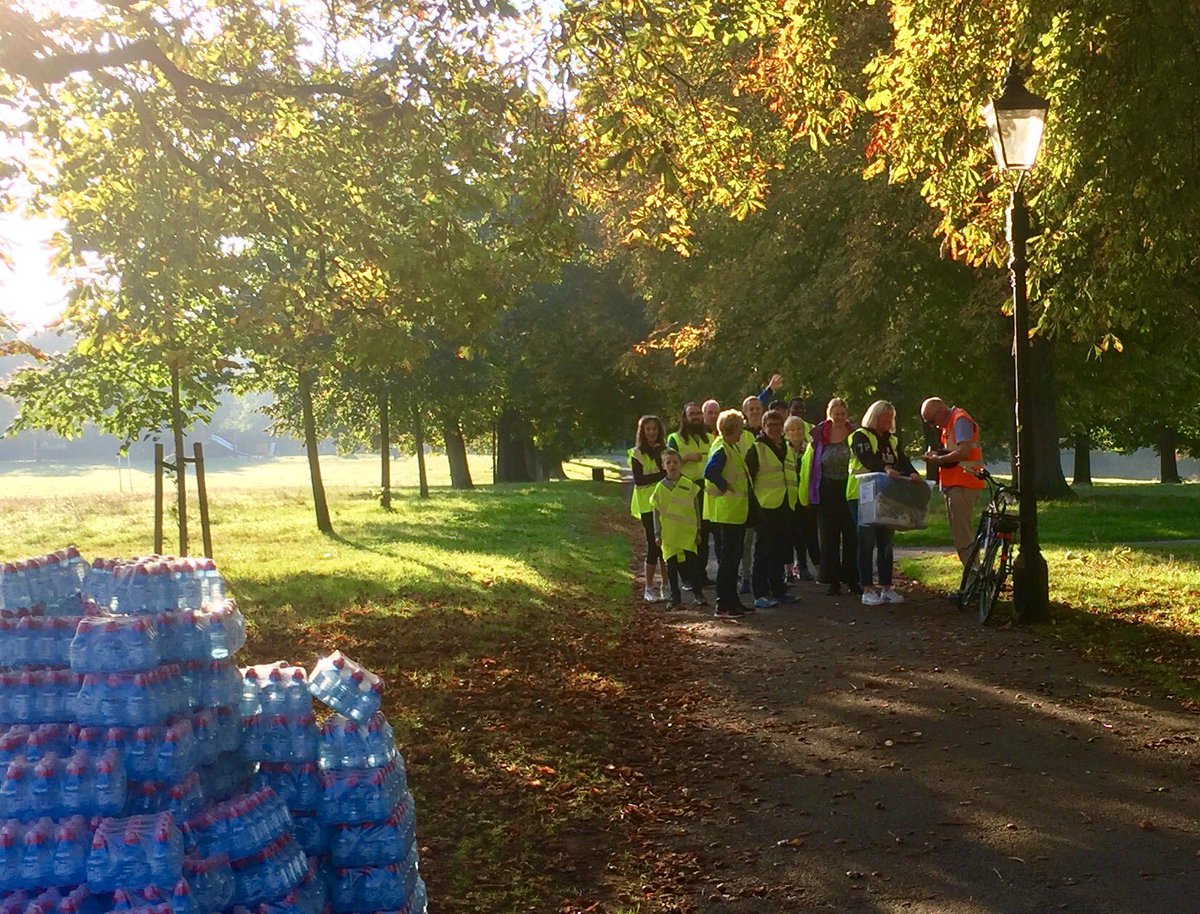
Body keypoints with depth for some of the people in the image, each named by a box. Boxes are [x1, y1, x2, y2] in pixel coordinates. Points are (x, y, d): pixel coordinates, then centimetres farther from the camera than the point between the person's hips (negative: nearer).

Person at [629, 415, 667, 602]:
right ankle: (649, 588, 1)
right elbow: (639, 479, -12)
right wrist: (663, 475, -17)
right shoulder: (637, 453, -2)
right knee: (654, 545, -7)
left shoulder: (664, 450, 14)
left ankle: (665, 585, 11)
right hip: (648, 504, -5)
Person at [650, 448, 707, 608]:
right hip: (669, 534, 1)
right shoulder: (660, 487, 1)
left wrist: (698, 531, 5)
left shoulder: (689, 485, 0)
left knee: (692, 564, -1)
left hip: (688, 534, -1)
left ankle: (698, 594, 11)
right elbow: (657, 512, 6)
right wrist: (657, 534, 2)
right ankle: (675, 596, 16)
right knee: (672, 566, 6)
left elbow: (696, 509, 6)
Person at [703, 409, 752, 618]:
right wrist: (726, 487, -22)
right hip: (726, 512, -10)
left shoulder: (732, 448, 14)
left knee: (733, 557, 15)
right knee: (728, 558, -6)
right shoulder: (722, 449, -18)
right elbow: (710, 471, -34)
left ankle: (732, 601, 23)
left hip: (735, 512, 10)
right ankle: (723, 606, -2)